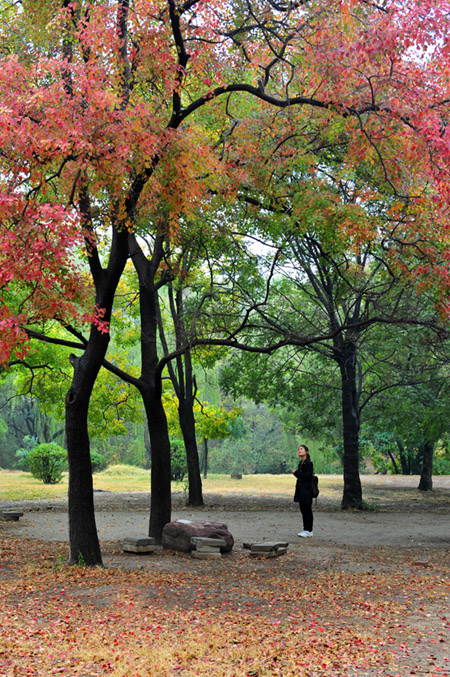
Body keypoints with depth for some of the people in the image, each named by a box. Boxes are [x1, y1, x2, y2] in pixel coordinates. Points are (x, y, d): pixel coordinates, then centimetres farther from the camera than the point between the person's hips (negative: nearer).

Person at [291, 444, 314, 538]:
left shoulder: (309, 463, -13)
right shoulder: (301, 463, 14)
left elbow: (308, 476, -20)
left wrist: (296, 472, -15)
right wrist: (296, 473, 4)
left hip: (306, 490, -9)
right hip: (301, 490, 9)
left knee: (307, 510, -4)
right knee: (303, 509, 11)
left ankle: (308, 531, 0)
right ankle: (305, 529, 18)